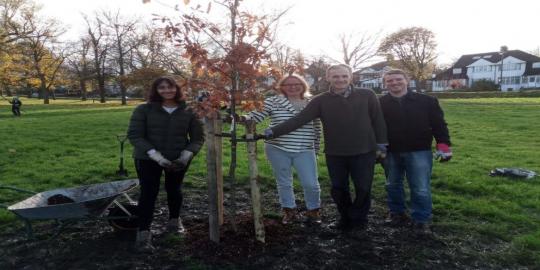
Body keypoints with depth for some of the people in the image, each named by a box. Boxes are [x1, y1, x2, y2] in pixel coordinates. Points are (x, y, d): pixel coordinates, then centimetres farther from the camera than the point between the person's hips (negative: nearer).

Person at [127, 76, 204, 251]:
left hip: (178, 160, 3)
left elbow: (198, 137, 1)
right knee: (149, 193, -4)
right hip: (148, 159, -2)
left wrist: (187, 154, -17)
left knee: (174, 190, 17)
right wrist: (155, 155, -23)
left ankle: (174, 221, 38)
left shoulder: (188, 111, -2)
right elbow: (134, 135, -12)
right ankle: (143, 233, 5)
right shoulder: (143, 110, -7)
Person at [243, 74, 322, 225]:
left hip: (305, 151, 1)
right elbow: (256, 116, -8)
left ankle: (313, 211, 26)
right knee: (284, 183, 12)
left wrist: (316, 148, 14)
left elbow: (316, 128, 12)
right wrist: (242, 117, -27)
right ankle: (289, 211, 32)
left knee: (311, 184, 0)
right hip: (277, 150, 0)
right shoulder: (272, 102, -2)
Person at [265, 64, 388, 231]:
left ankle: (358, 218, 29)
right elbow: (299, 119, -10)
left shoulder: (367, 95, -3)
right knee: (339, 189, 11)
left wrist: (381, 142, 4)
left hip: (364, 152, -1)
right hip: (335, 154, 1)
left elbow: (377, 120, 4)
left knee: (363, 188, 6)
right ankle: (346, 218, 34)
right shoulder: (321, 101, -3)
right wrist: (274, 131, -20)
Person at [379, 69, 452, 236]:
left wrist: (443, 144, -7)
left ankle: (421, 220, 12)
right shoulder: (380, 104, 1)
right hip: (390, 152, 2)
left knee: (421, 189, -2)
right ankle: (397, 213, 34)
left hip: (419, 152, -2)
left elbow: (438, 124, 2)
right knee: (393, 186, 15)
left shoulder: (426, 101, -1)